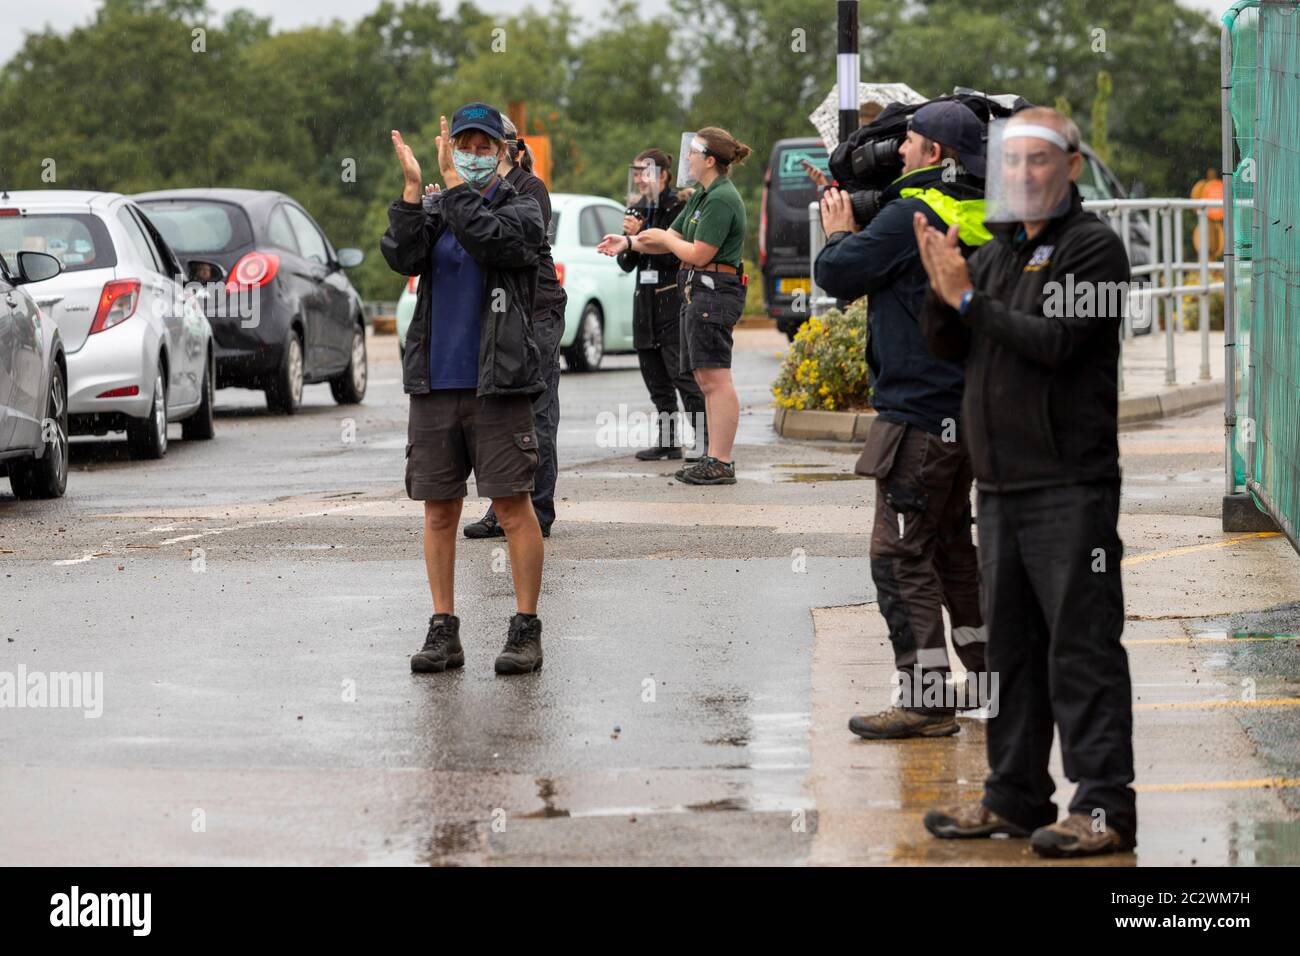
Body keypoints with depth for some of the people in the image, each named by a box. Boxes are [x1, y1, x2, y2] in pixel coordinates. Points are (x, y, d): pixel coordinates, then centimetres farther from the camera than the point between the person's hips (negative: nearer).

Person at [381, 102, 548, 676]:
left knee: (513, 507, -6)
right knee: (439, 510, 5)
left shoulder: (521, 210, 2)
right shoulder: (432, 210, 12)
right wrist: (413, 188, -14)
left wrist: (453, 180, -18)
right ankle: (443, 631, 12)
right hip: (435, 384, 4)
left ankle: (526, 630, 1)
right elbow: (401, 258, -7)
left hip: (498, 386, -4)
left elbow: (489, 242, -19)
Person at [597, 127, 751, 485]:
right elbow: (672, 238, 20)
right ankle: (715, 457, 14)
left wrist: (661, 238, -3)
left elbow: (699, 254, -18)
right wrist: (629, 242, 9)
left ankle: (721, 463, -12)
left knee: (715, 378, -11)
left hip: (714, 292, -11)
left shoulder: (722, 199, -15)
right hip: (697, 291, 11)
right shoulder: (701, 197, 18)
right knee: (705, 378, 11)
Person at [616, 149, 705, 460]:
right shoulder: (637, 210, 15)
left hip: (673, 302, -8)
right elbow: (626, 264, 17)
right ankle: (668, 442, 16)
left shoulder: (679, 207, -7)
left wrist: (640, 235, -14)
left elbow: (676, 255, -16)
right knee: (656, 380, 9)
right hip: (645, 302, 8)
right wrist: (628, 239, -3)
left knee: (685, 376, -12)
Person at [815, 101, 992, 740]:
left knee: (900, 553, -6)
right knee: (950, 543, 20)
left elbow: (838, 274, -13)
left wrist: (839, 233, 6)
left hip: (919, 413, -9)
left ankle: (925, 699, -6)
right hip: (965, 410, 9)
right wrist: (856, 231, 16)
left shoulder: (912, 214, -16)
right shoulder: (980, 218, 11)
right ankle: (995, 672, 26)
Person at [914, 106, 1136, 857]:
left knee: (1082, 647, -7)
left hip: (1070, 484, -8)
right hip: (1001, 482, 8)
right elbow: (948, 346, 11)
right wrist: (942, 286, -6)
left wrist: (969, 297, -14)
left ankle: (1106, 807, -6)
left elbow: (1054, 341, -18)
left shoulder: (1093, 246, -7)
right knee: (1011, 646, 13)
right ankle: (1017, 797, 21)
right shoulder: (997, 251, 16)